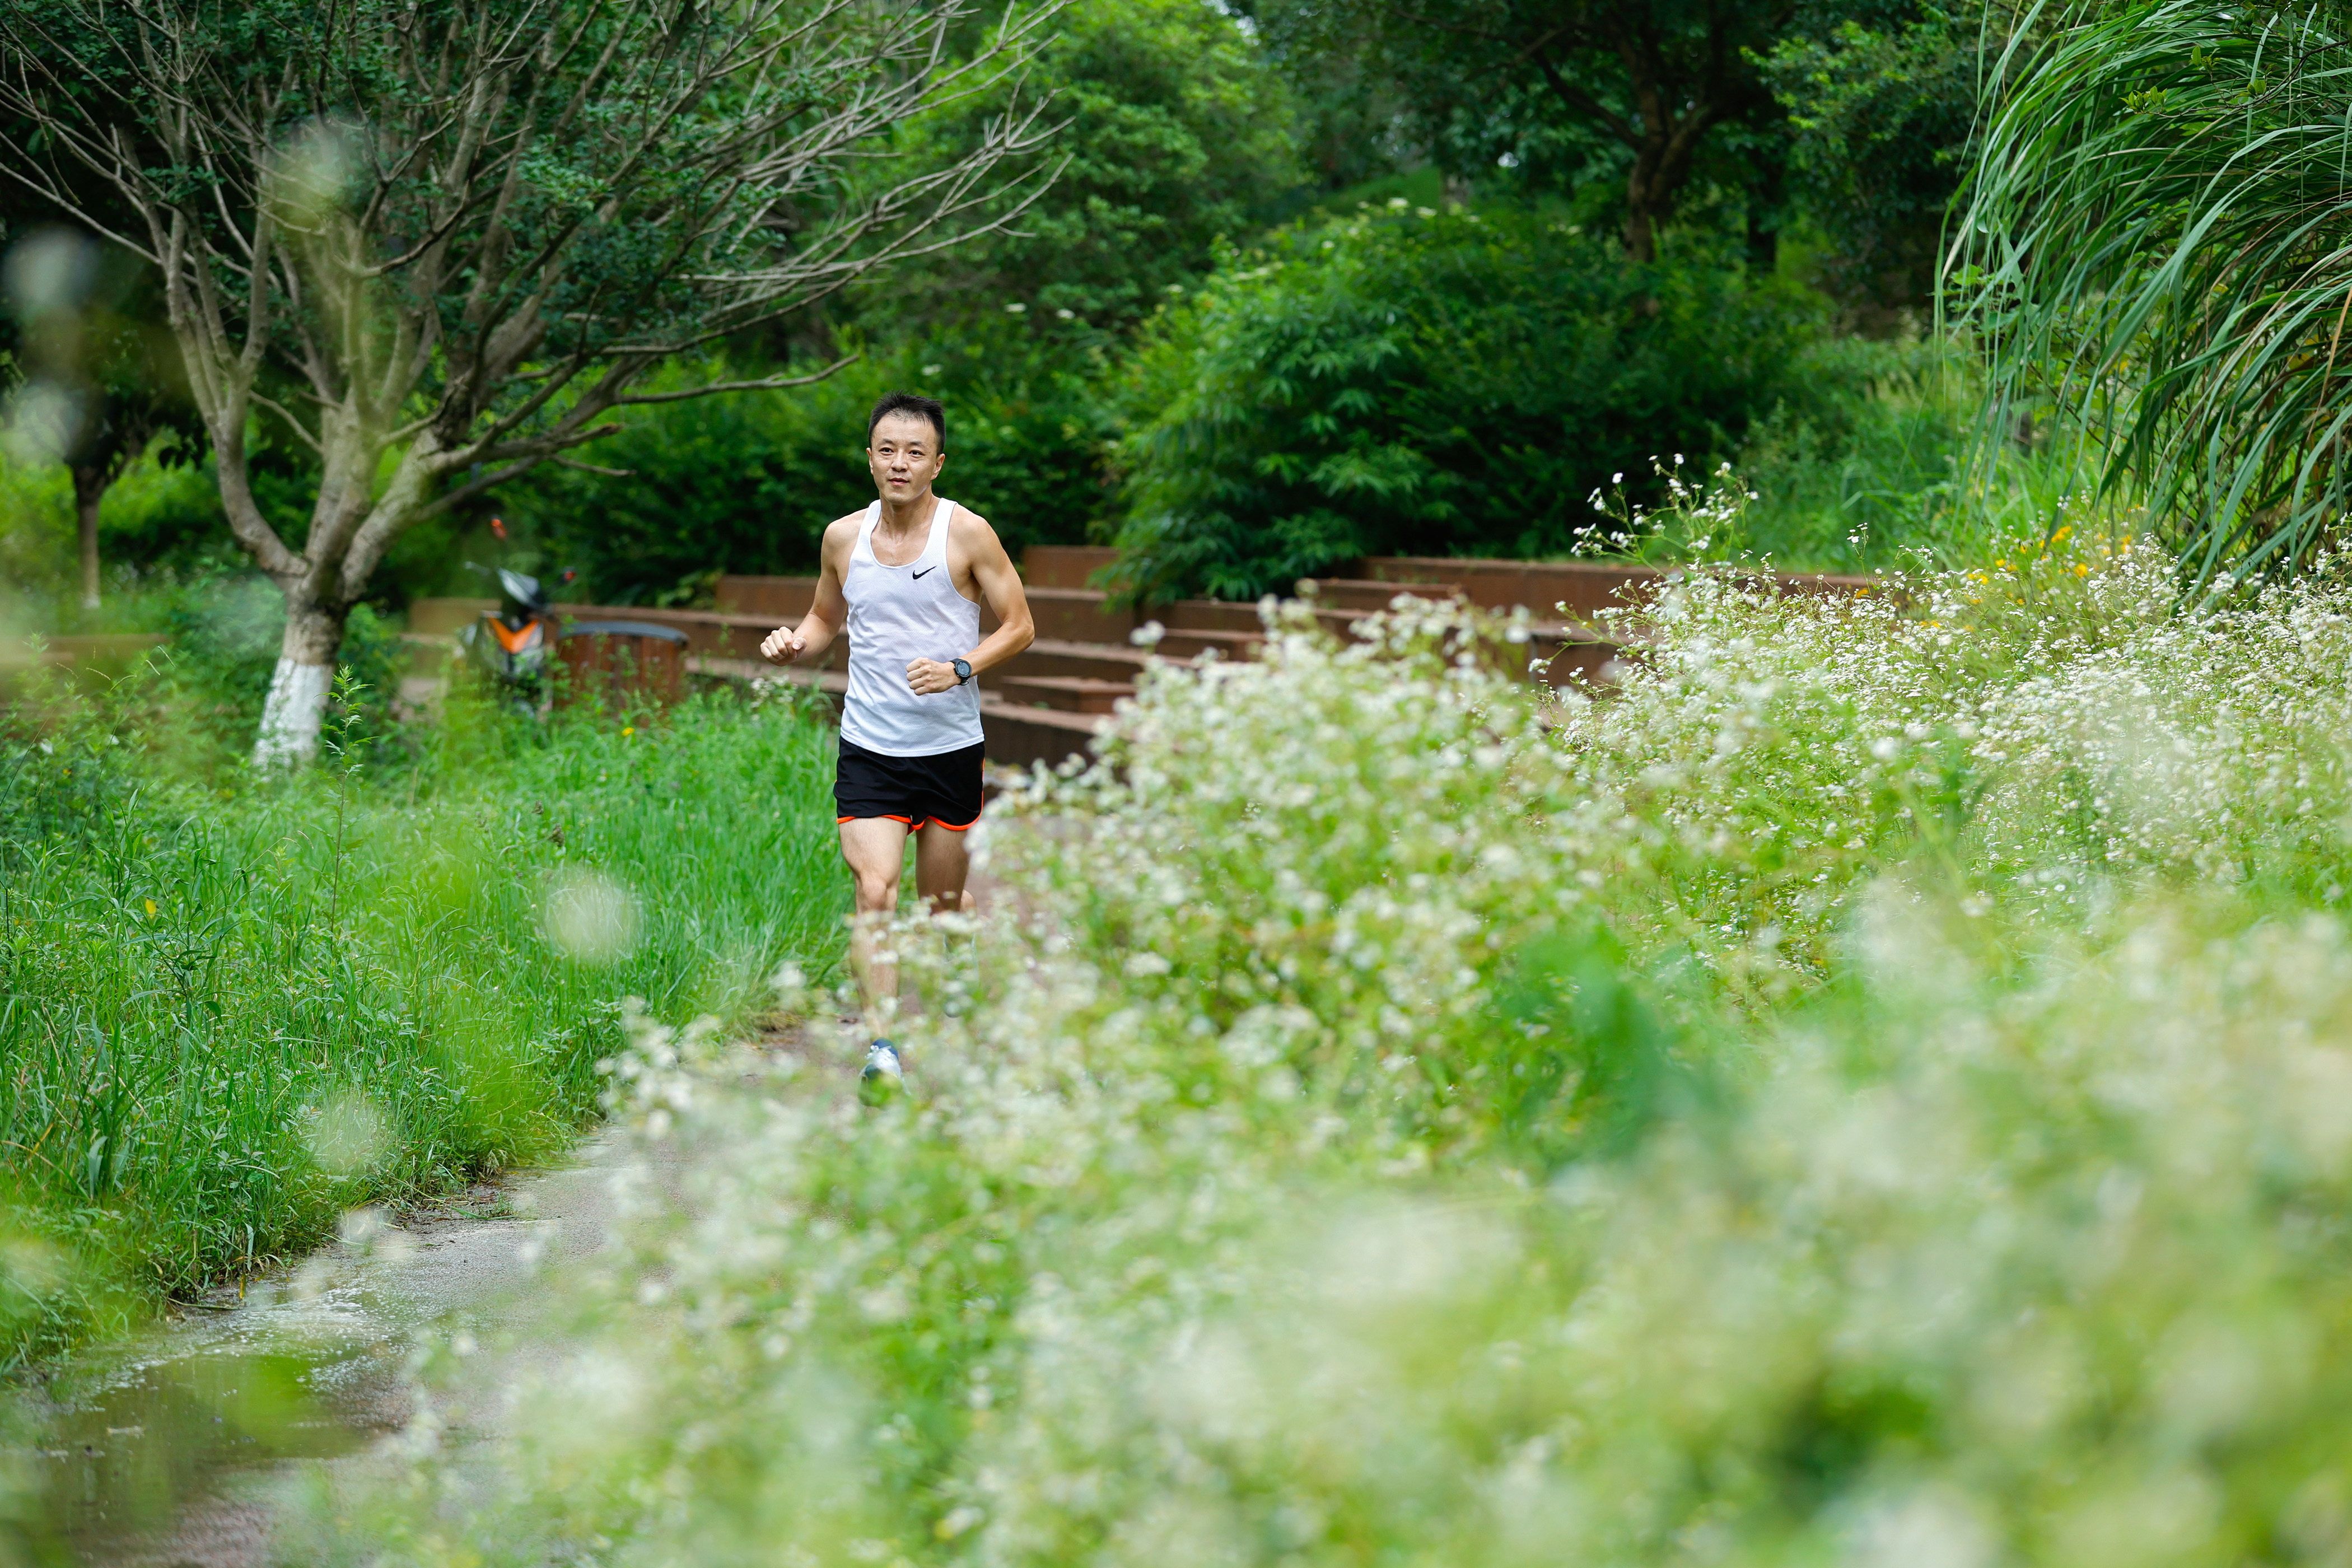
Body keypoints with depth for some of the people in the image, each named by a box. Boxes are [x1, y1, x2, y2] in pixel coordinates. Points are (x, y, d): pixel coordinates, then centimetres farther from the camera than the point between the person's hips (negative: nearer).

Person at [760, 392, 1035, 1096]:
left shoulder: (967, 533, -5)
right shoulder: (843, 537, 3)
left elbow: (1019, 626, -1)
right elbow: (826, 618, 19)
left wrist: (960, 668, -17)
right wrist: (794, 644, -3)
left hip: (951, 747, -1)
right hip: (869, 748, 1)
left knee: (942, 904, 9)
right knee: (874, 891, -16)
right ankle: (881, 1045, -19)